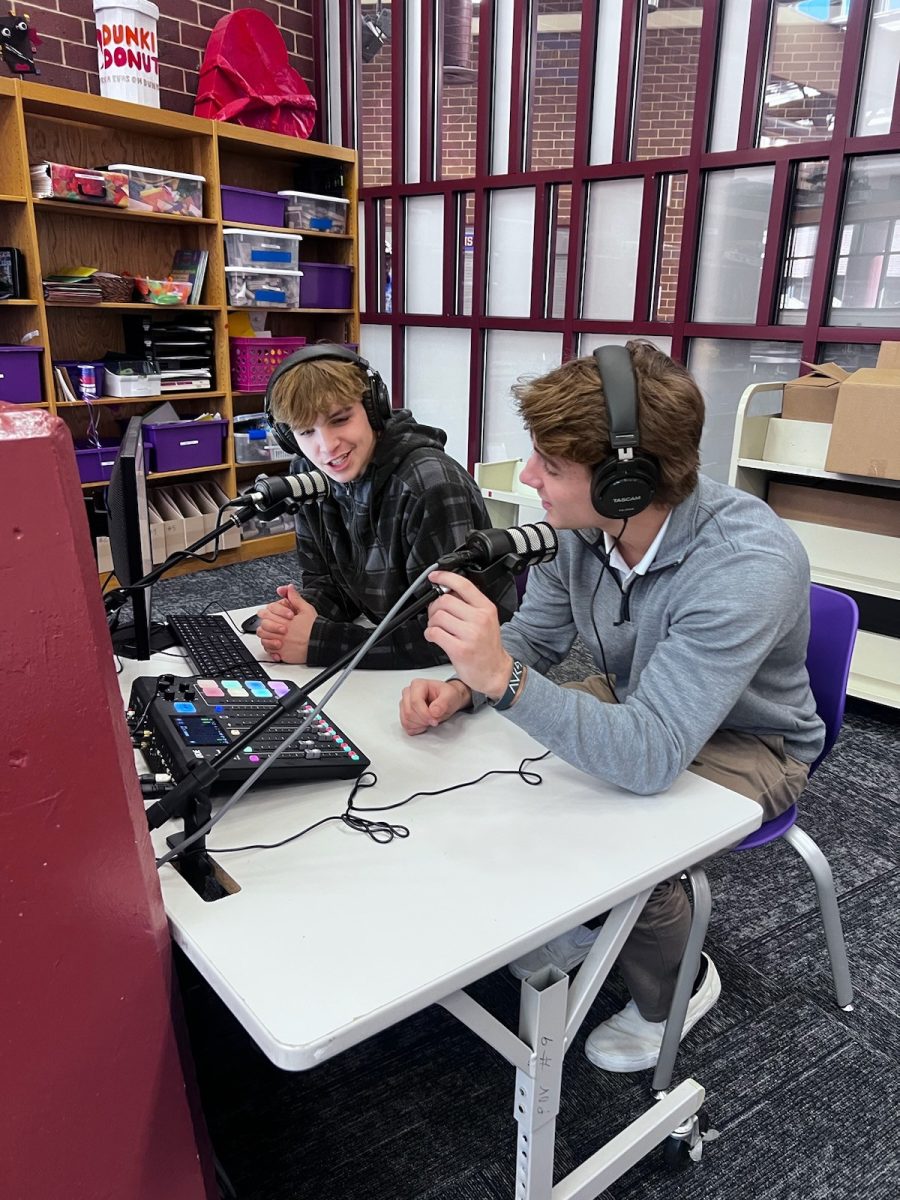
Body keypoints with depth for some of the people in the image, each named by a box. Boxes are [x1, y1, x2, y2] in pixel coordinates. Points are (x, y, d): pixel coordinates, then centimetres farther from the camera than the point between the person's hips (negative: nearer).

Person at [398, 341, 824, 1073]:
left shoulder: (751, 566, -38)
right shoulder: (581, 525, -18)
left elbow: (650, 757, -43)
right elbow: (534, 636, -4)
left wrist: (502, 676, -53)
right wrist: (463, 686, -24)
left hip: (745, 742, -6)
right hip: (634, 700, 6)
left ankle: (676, 989, 10)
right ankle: (581, 919, 22)